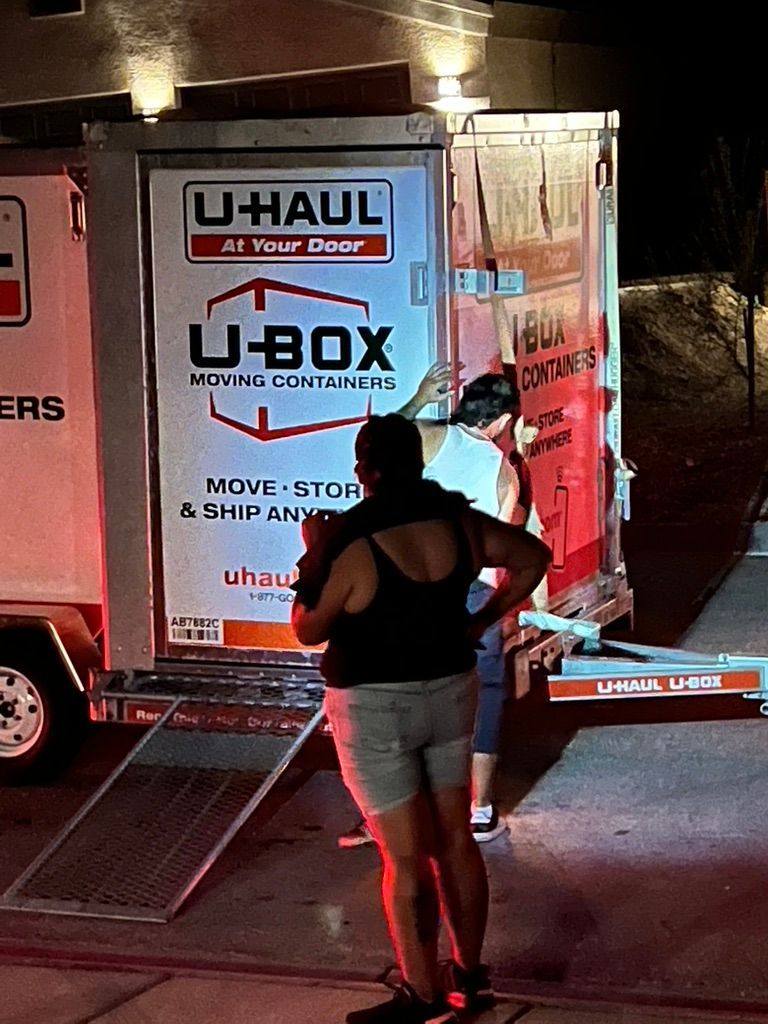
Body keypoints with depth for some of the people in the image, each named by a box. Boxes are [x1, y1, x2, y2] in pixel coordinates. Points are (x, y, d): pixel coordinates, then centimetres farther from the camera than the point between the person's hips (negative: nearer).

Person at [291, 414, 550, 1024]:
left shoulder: (351, 544, -21)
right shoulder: (459, 523, -4)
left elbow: (309, 630, -9)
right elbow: (533, 557, 10)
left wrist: (314, 555, 0)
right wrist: (482, 620, 13)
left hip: (375, 708, -6)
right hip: (451, 692, 6)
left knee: (405, 857, 1)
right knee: (456, 840, 15)